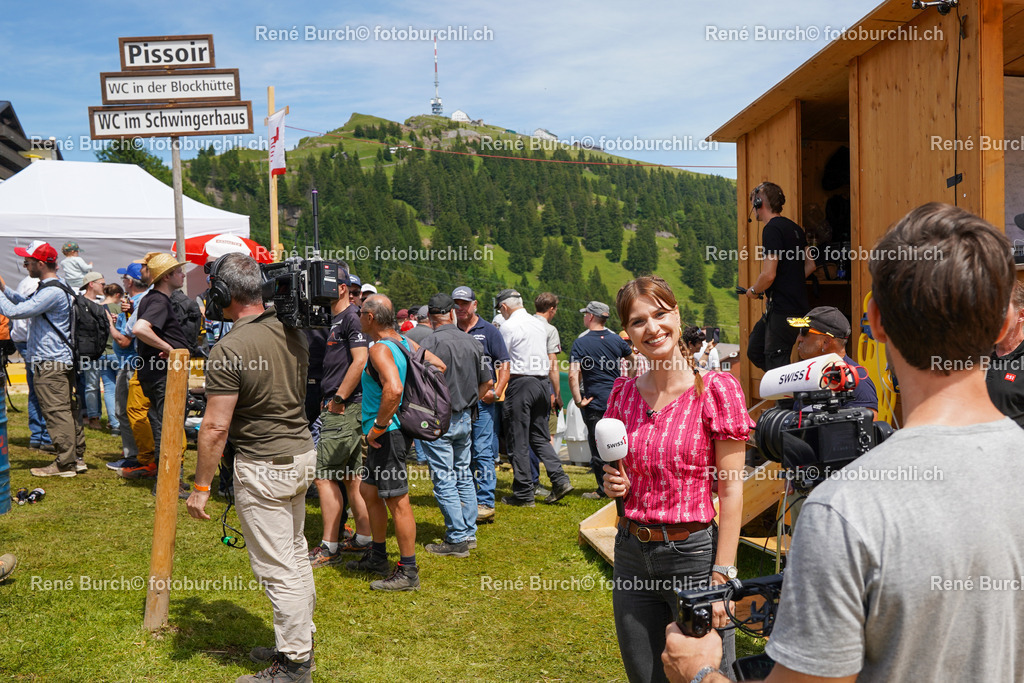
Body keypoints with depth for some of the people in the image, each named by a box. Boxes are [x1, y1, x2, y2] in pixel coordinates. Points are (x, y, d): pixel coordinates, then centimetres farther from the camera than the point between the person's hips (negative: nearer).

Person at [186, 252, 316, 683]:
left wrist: (201, 486, -11)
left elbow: (216, 428, -20)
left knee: (277, 568, 3)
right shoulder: (291, 330, 2)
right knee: (295, 554, 20)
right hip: (303, 453, 8)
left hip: (263, 468, -8)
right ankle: (300, 640, 34)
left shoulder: (229, 349, -21)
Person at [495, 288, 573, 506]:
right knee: (540, 437, 15)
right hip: (542, 381, 7)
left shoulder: (507, 327, -8)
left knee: (518, 441, 0)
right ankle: (560, 480, 2)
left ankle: (524, 494, 4)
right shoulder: (538, 324, 15)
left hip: (520, 383, -7)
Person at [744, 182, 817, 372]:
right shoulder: (794, 228, 14)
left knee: (776, 365, -4)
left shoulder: (772, 229, -15)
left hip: (782, 310, -10)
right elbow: (810, 265, 22)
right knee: (755, 351, 16)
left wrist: (753, 291, -3)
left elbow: (769, 275, -21)